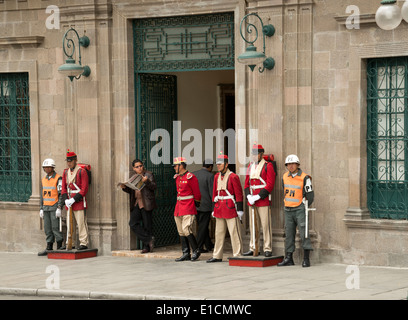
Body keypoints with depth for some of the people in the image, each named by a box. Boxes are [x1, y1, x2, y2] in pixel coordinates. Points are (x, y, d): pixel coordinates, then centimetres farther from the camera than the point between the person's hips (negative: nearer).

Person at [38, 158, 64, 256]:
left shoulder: (58, 179, -10)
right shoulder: (44, 180, 11)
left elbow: (61, 194, -13)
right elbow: (42, 195, 15)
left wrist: (59, 208, -19)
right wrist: (41, 209, 10)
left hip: (55, 208, -7)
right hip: (46, 208, 7)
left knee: (55, 227, -8)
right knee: (48, 228, 6)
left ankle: (59, 248, 1)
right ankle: (49, 248, 9)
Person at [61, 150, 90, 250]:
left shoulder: (82, 171, -8)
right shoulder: (66, 172, 12)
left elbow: (84, 189, -13)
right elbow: (64, 188, 12)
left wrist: (74, 199, -17)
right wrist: (66, 200, -5)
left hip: (79, 202, -6)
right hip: (69, 203, 6)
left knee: (81, 223, -5)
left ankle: (83, 243, -3)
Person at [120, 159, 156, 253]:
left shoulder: (148, 175, 3)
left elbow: (154, 186, -9)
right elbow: (131, 191, 22)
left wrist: (146, 181, -25)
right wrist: (124, 187, 2)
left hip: (146, 204, -6)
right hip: (136, 204, 6)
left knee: (146, 225, -3)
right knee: (133, 223, -9)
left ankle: (147, 247, 5)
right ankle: (149, 239, -3)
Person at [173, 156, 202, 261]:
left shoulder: (191, 177, -11)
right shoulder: (177, 177, 13)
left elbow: (197, 194, -7)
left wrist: (196, 203, 2)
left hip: (188, 209, -8)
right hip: (179, 208, 8)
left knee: (186, 230, -15)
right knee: (181, 232, 6)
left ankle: (196, 251, -1)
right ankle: (186, 254, 10)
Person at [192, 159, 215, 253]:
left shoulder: (193, 174, 6)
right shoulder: (210, 176, -11)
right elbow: (212, 192, -13)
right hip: (206, 205, -6)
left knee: (202, 225, 17)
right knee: (203, 226, 2)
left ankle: (209, 245, 27)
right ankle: (199, 247, 3)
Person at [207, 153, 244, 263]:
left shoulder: (233, 177, -9)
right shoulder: (217, 177, 11)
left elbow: (239, 195, -10)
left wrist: (240, 210, -12)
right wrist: (214, 208, 17)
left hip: (231, 208, -7)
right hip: (219, 209, 7)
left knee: (234, 232, -2)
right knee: (219, 233, 10)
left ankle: (237, 255, 2)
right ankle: (217, 256, 16)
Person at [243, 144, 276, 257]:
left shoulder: (268, 166, -5)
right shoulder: (250, 166, 14)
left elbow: (270, 185, -11)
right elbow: (247, 183, 15)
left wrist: (258, 197, -16)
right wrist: (249, 196, -3)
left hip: (263, 200, -6)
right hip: (252, 201, 6)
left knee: (266, 225, -4)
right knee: (253, 226, 9)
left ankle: (267, 249, -1)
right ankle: (253, 248, 14)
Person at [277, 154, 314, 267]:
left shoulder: (304, 178, -9)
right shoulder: (285, 176, 8)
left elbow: (310, 195, -4)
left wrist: (304, 207, 1)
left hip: (300, 209, -5)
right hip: (288, 210, 5)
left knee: (303, 233, -10)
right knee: (289, 234, 7)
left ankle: (306, 259, -9)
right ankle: (288, 259, 12)